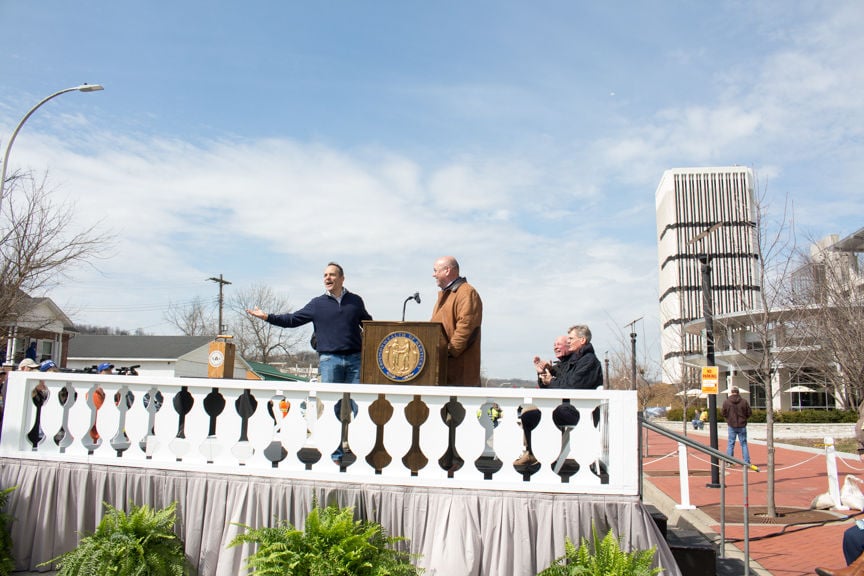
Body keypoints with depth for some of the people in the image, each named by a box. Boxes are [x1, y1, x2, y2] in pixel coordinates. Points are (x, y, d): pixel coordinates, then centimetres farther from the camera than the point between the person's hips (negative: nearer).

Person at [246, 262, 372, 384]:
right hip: (329, 359, -1)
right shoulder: (317, 304, 9)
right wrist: (267, 317, -2)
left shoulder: (355, 301, 13)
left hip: (355, 358, 1)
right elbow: (293, 319, 7)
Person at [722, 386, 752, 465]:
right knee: (744, 444, 9)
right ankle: (747, 462, 10)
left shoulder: (726, 402, -8)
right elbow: (749, 414, 0)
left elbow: (724, 414, -2)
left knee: (730, 444, 6)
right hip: (742, 426, 1)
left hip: (731, 426, 0)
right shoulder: (744, 402, -6)